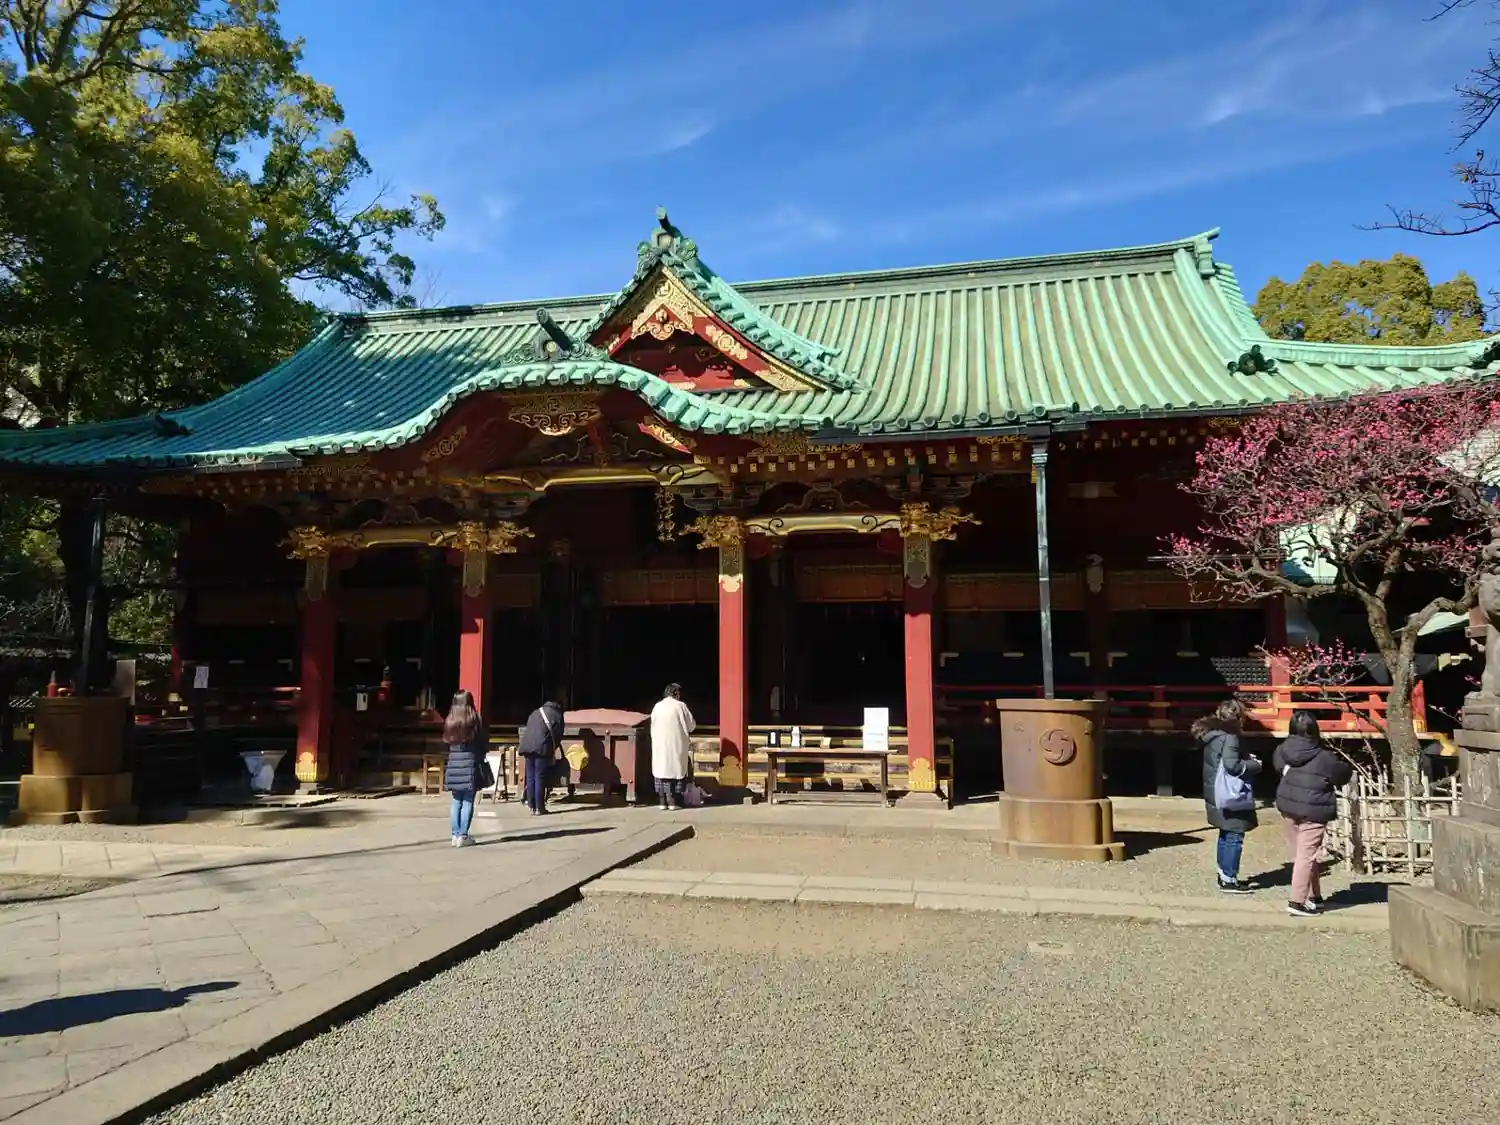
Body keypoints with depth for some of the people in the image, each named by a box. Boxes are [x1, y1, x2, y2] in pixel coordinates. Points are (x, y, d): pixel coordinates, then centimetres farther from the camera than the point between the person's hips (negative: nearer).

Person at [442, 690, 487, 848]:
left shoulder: (449, 721, 6)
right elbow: (483, 743, -1)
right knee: (468, 802, 0)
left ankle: (455, 835, 10)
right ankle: (463, 836, -2)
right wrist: (480, 758, 12)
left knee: (456, 802, 11)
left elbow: (446, 742, 8)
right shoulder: (475, 720, -4)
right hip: (470, 763, -4)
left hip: (453, 763, 4)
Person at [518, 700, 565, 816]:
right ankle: (539, 808, -1)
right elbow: (558, 735, 7)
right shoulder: (557, 715, 12)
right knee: (540, 778, -2)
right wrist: (552, 749, 22)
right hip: (542, 748, -5)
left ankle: (532, 807, 10)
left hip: (527, 747, 5)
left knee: (530, 777, 9)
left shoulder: (534, 713, 28)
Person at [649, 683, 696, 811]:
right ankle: (673, 801, -1)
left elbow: (653, 726, 11)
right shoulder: (680, 706, -5)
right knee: (676, 770, 2)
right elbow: (692, 725, 0)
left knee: (661, 770, 6)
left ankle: (663, 802, 4)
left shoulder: (657, 706, 4)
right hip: (676, 745, -3)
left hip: (659, 745, 3)